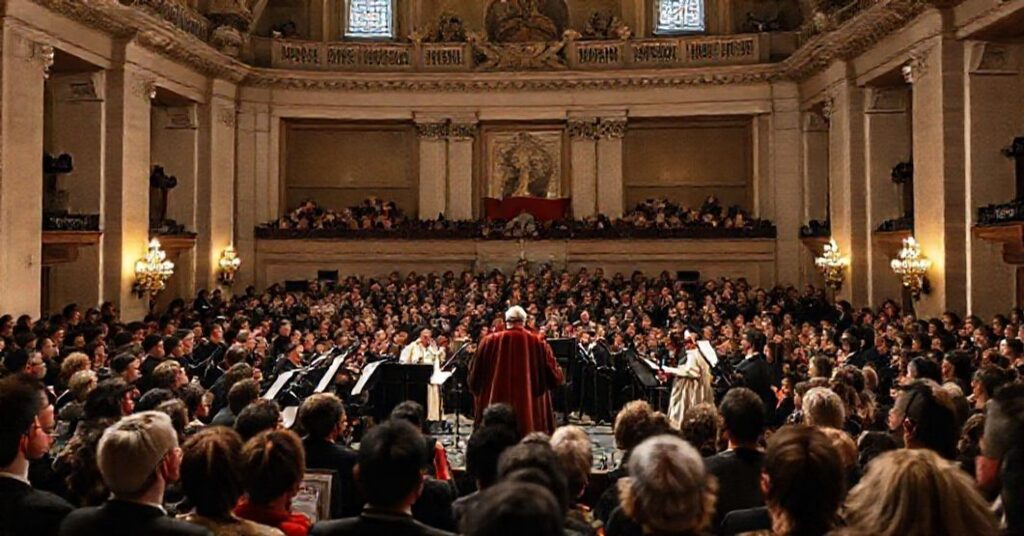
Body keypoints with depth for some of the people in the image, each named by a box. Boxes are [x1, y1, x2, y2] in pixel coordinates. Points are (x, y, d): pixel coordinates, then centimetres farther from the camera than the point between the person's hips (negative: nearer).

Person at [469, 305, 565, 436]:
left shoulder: (490, 341, -3)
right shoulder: (538, 343, -4)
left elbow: (475, 375, 7)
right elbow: (554, 376, 2)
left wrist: (478, 391, 26)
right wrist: (559, 374, 24)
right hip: (530, 409, 0)